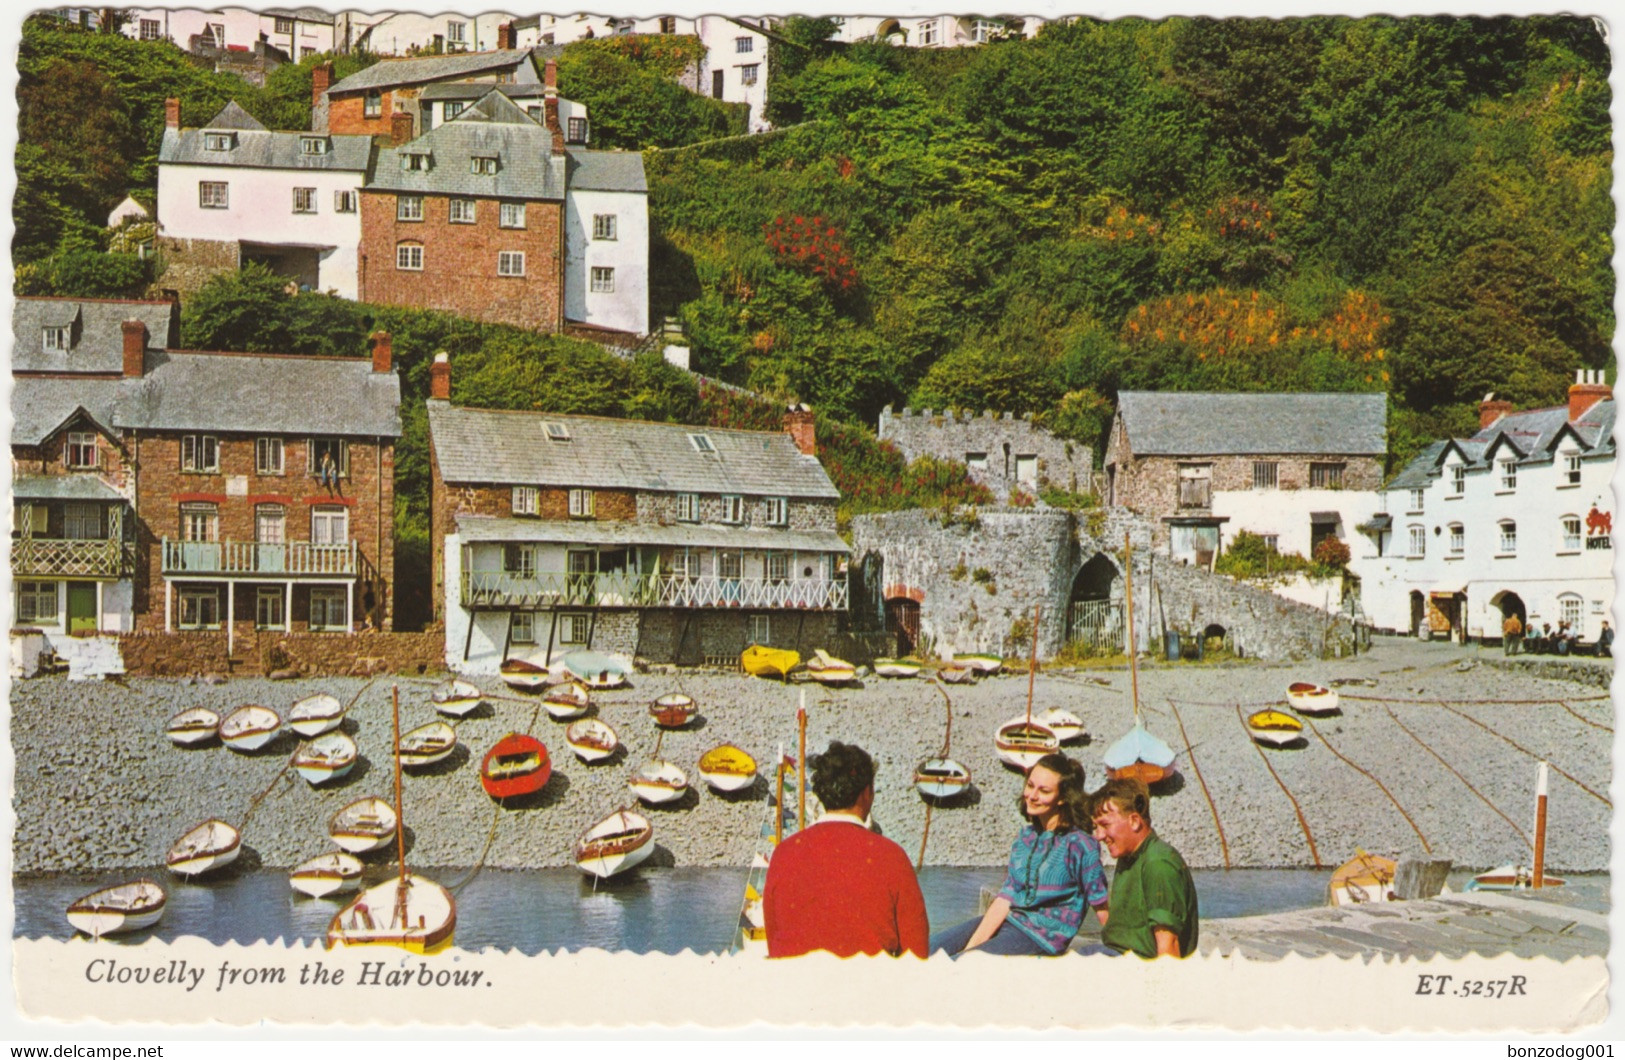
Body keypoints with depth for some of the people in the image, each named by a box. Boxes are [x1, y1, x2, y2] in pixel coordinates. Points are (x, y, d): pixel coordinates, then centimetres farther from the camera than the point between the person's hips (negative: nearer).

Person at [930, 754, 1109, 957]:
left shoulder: (1079, 844, -12)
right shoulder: (1026, 837, 8)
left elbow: (1102, 906, -9)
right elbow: (1006, 896, 4)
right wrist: (971, 946, -5)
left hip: (1043, 938, -7)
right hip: (1008, 920, 7)